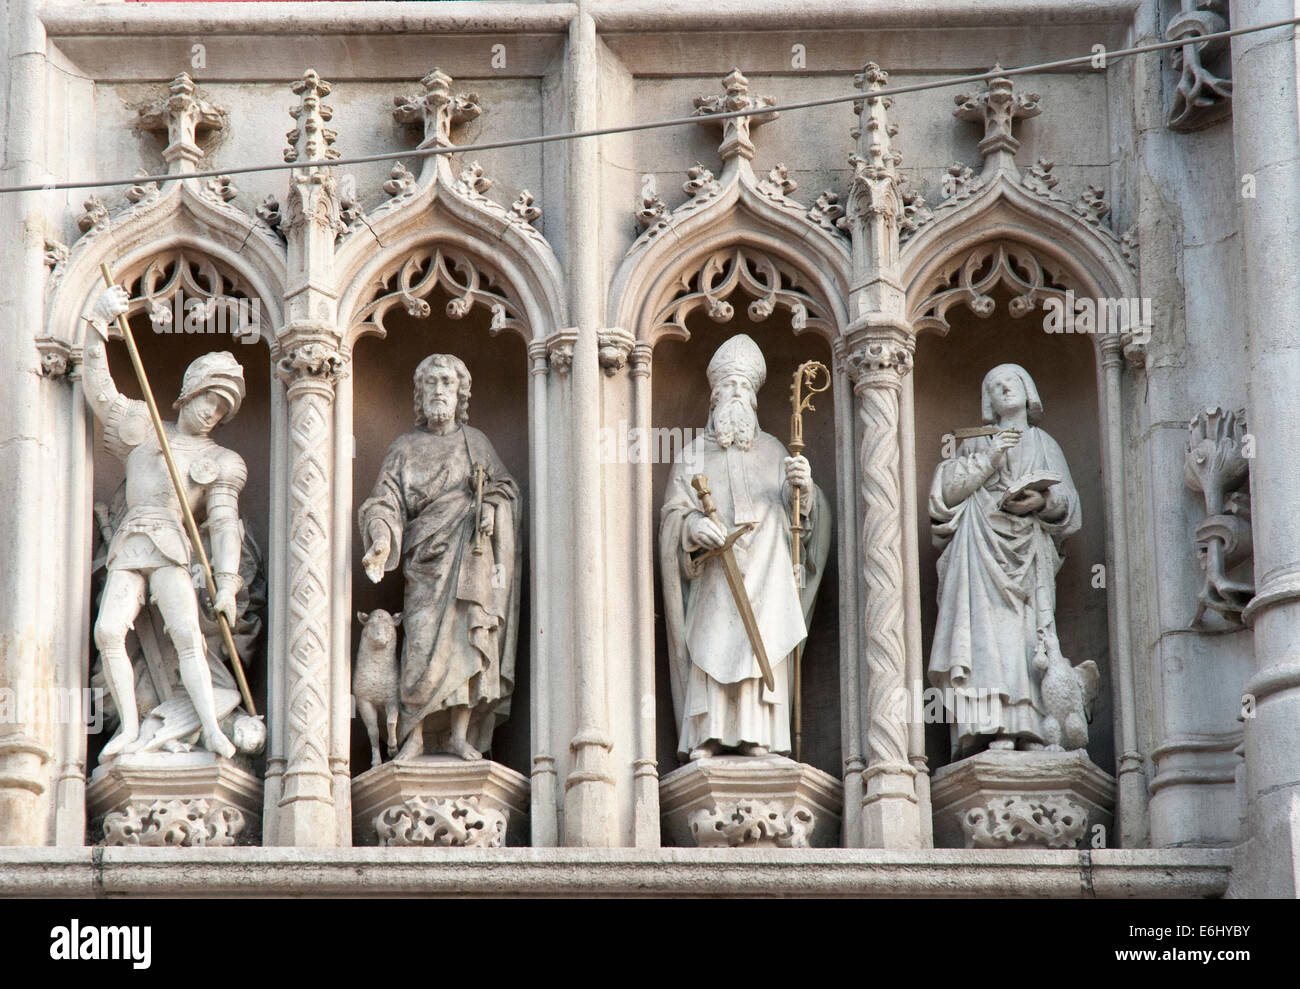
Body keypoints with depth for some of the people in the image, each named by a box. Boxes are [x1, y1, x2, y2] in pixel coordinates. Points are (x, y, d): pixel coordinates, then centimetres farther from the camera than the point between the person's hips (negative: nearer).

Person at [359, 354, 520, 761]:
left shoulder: (475, 441, 17)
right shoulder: (406, 448, 11)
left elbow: (505, 485, 18)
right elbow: (386, 502, 1)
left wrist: (491, 505, -5)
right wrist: (382, 542, -18)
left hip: (472, 555, 1)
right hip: (427, 557, -1)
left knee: (469, 634, -8)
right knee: (423, 640, -14)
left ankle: (460, 734, -5)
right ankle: (414, 735, -11)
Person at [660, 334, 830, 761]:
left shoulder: (773, 451, 18)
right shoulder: (693, 455, 14)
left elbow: (801, 515, 11)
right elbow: (673, 514, 5)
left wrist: (803, 487, -12)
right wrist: (693, 524, -18)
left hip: (765, 579, 1)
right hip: (714, 580, -1)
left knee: (762, 659, -8)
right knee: (710, 657, -12)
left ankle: (758, 743, -10)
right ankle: (704, 742, -15)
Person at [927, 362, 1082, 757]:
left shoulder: (1045, 445, 24)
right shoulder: (976, 443, 20)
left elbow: (1068, 501, 14)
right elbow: (949, 490, 5)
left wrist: (1042, 500, -8)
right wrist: (989, 458, -5)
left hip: (1031, 550, 2)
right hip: (984, 544, -2)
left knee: (1030, 634, -13)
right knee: (990, 630, -19)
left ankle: (1030, 731, -22)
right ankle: (996, 728, -31)